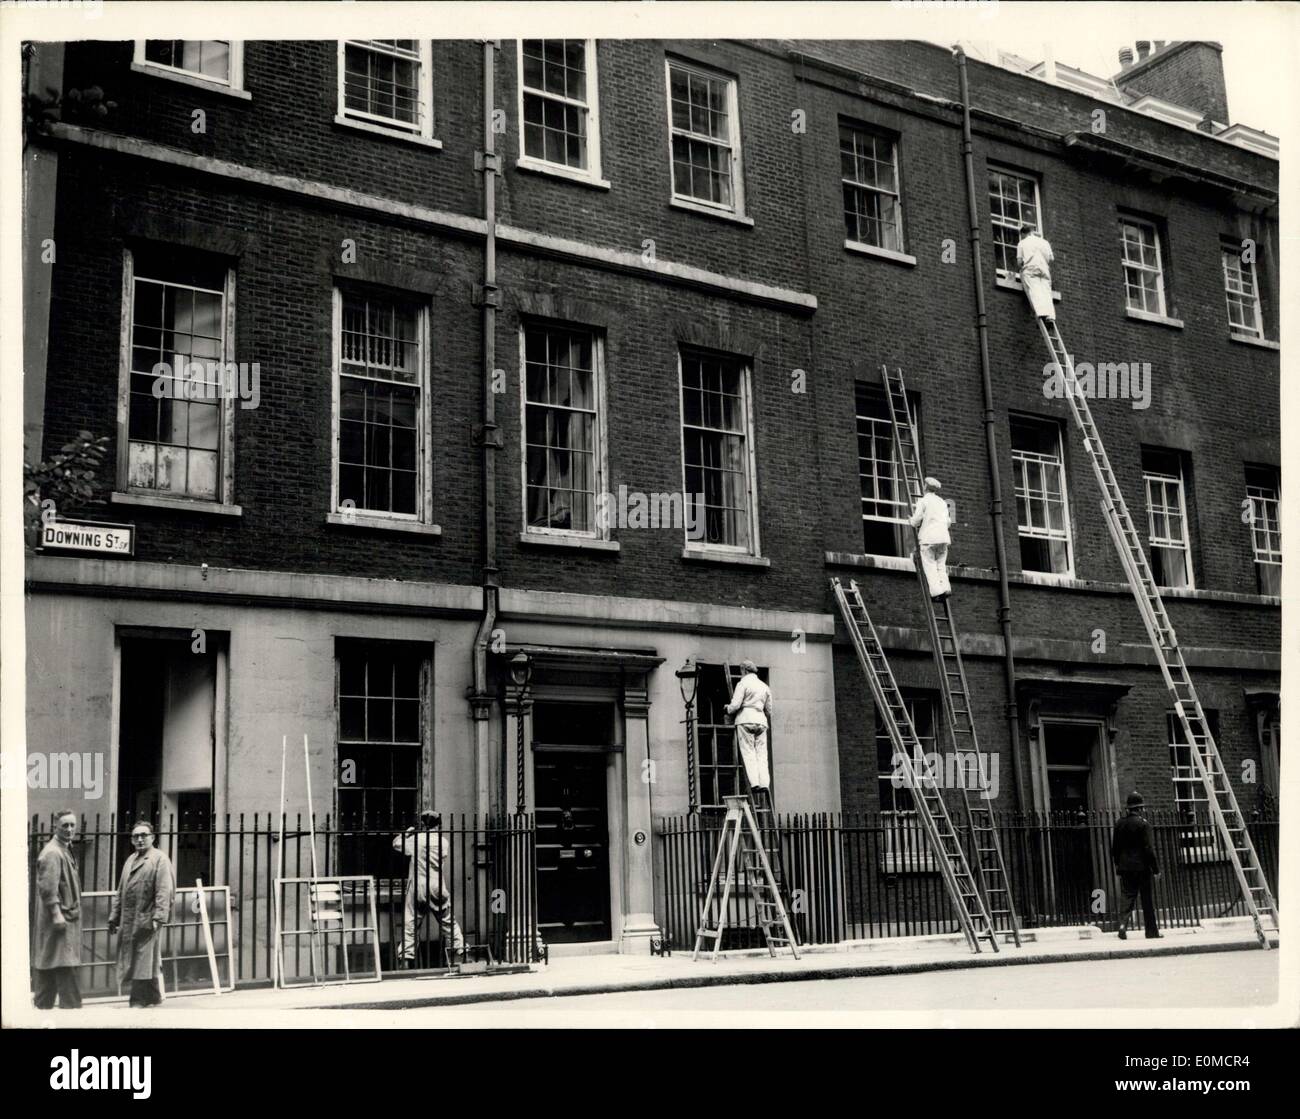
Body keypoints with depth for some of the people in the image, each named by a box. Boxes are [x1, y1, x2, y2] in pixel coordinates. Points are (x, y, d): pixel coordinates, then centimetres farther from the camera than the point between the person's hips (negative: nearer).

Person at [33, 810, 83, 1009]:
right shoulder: (52, 853, -15)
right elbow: (48, 887, -21)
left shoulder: (66, 850, 16)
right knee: (65, 965, -9)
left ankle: (44, 1007, 17)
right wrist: (56, 913, -25)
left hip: (68, 917, 10)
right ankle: (71, 1007, -8)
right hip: (58, 918, -10)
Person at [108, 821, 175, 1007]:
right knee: (131, 962, 11)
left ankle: (140, 1002, -2)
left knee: (144, 964, -6)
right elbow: (121, 892, 23)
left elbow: (164, 891, -14)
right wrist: (114, 916, 17)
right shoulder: (130, 860, 20)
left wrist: (158, 917, -23)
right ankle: (152, 998, 20)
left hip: (147, 920, -8)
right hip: (128, 921, 8)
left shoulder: (160, 859, -5)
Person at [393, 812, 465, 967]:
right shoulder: (443, 841, 0)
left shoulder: (415, 840, -7)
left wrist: (408, 832, 16)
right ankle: (459, 948, 15)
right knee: (448, 921, 14)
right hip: (438, 887, 2)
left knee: (410, 923, 1)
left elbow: (396, 844, 4)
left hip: (418, 886, -2)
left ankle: (407, 956, -4)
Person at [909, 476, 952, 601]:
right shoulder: (942, 503, 19)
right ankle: (945, 588, -7)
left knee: (930, 566, -5)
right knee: (941, 566, 9)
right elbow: (947, 522, 20)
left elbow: (916, 521, -3)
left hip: (928, 537, -5)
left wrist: (911, 520, 19)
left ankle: (937, 591, -14)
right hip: (943, 537, 5)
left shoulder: (923, 501, 1)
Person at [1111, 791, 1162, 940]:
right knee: (1147, 900, 6)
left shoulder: (1119, 823, 6)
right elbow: (1149, 849, -11)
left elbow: (1114, 847, 10)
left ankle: (1123, 923, -17)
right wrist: (1155, 869, -6)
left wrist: (1117, 864, 20)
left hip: (1125, 867, 4)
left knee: (1126, 896, 4)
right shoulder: (1143, 824, -10)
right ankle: (1152, 931, 12)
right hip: (1141, 866, -4)